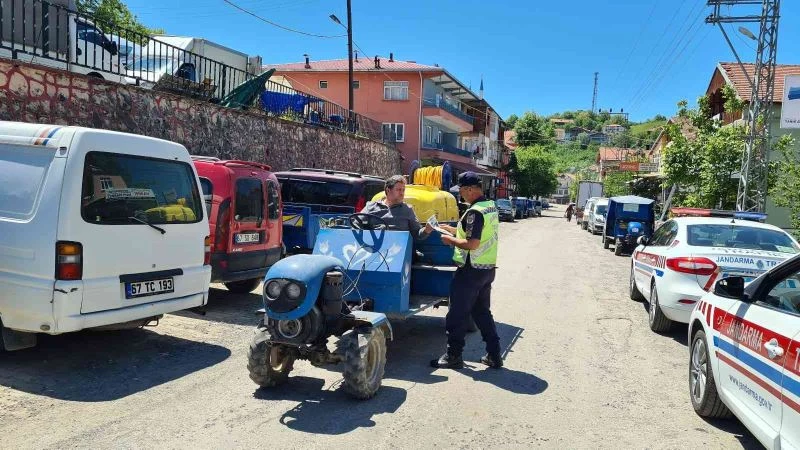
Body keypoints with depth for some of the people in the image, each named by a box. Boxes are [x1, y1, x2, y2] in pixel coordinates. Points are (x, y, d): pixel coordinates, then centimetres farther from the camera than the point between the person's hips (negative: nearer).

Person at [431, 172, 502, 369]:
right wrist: (453, 230, 19)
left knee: (457, 314, 2)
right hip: (488, 268, 9)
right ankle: (494, 354, 20)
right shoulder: (491, 207, 9)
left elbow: (472, 244, -26)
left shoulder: (475, 212, -21)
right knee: (482, 312, 18)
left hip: (471, 270, -9)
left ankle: (453, 355, 11)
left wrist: (451, 240, -11)